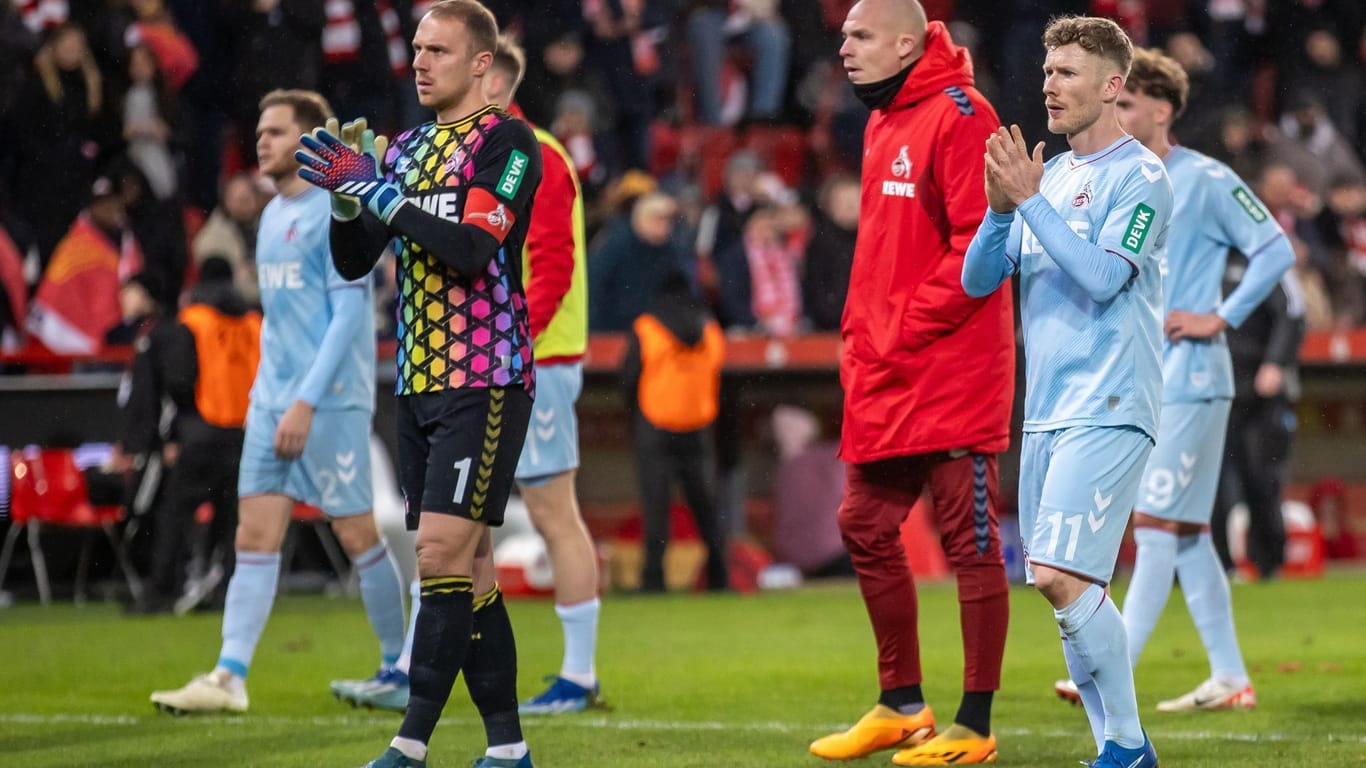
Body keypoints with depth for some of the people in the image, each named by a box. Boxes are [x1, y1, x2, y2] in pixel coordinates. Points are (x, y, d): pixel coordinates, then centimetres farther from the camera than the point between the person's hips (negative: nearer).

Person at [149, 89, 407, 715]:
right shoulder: (273, 215, 16)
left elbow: (348, 312, -15)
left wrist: (306, 402, -20)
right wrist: (269, 394, 18)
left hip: (330, 399, -8)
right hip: (271, 399, 8)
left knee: (356, 533, 0)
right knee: (255, 533, -1)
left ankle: (399, 666, 14)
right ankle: (230, 677, -6)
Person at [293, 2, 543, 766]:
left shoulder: (507, 141, -6)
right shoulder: (405, 149, 16)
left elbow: (472, 249, -18)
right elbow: (354, 262, 13)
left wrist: (383, 196, -20)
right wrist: (347, 199, -5)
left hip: (484, 379, -7)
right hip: (420, 382, 7)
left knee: (443, 549, -14)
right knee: (469, 563, 7)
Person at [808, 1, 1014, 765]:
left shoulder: (959, 116, -12)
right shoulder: (882, 126, 16)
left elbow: (980, 243, -18)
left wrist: (908, 329, -16)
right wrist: (859, 335, 13)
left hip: (953, 366, -9)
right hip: (883, 376, 9)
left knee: (971, 540, -2)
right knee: (866, 528, 11)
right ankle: (902, 705, 24)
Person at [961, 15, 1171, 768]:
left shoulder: (1139, 177, -5)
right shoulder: (1046, 175, 16)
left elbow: (1102, 277, -17)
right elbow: (977, 279, 11)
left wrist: (1029, 200, -17)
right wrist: (1000, 208, -6)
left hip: (1107, 409, -8)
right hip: (1046, 410, 8)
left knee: (1062, 575, -18)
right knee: (1059, 584, 5)